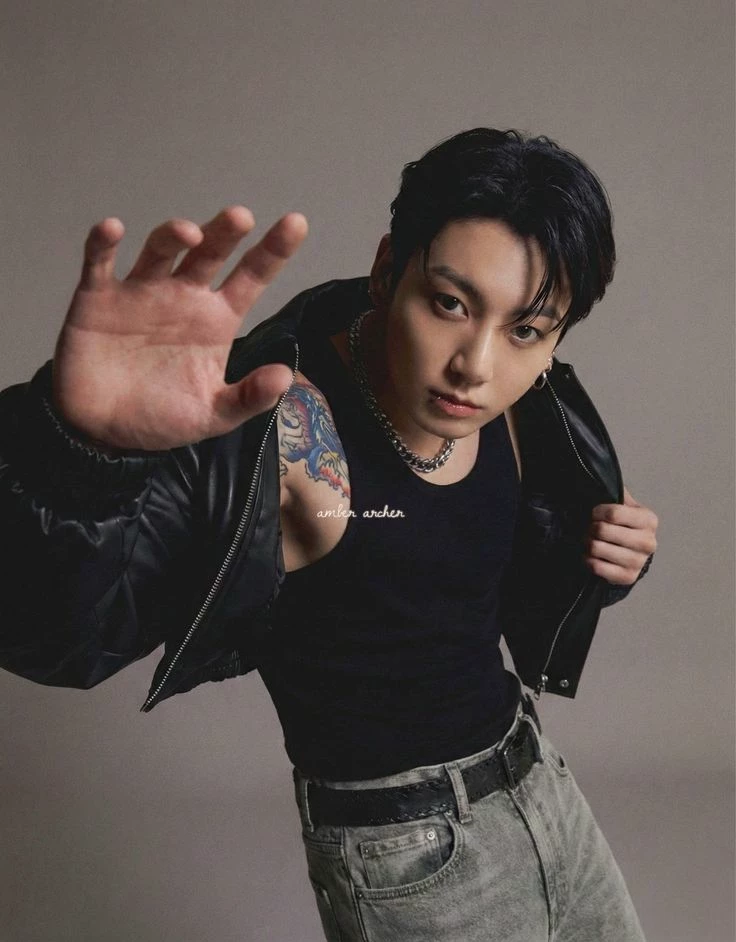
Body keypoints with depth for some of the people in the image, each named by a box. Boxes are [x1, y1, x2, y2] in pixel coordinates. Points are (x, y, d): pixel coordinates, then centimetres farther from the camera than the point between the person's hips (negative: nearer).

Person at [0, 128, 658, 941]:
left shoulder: (514, 414, -6)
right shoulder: (275, 428, -27)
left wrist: (598, 562, -9)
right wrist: (83, 449, -58)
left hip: (539, 784, 7)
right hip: (407, 860, -6)